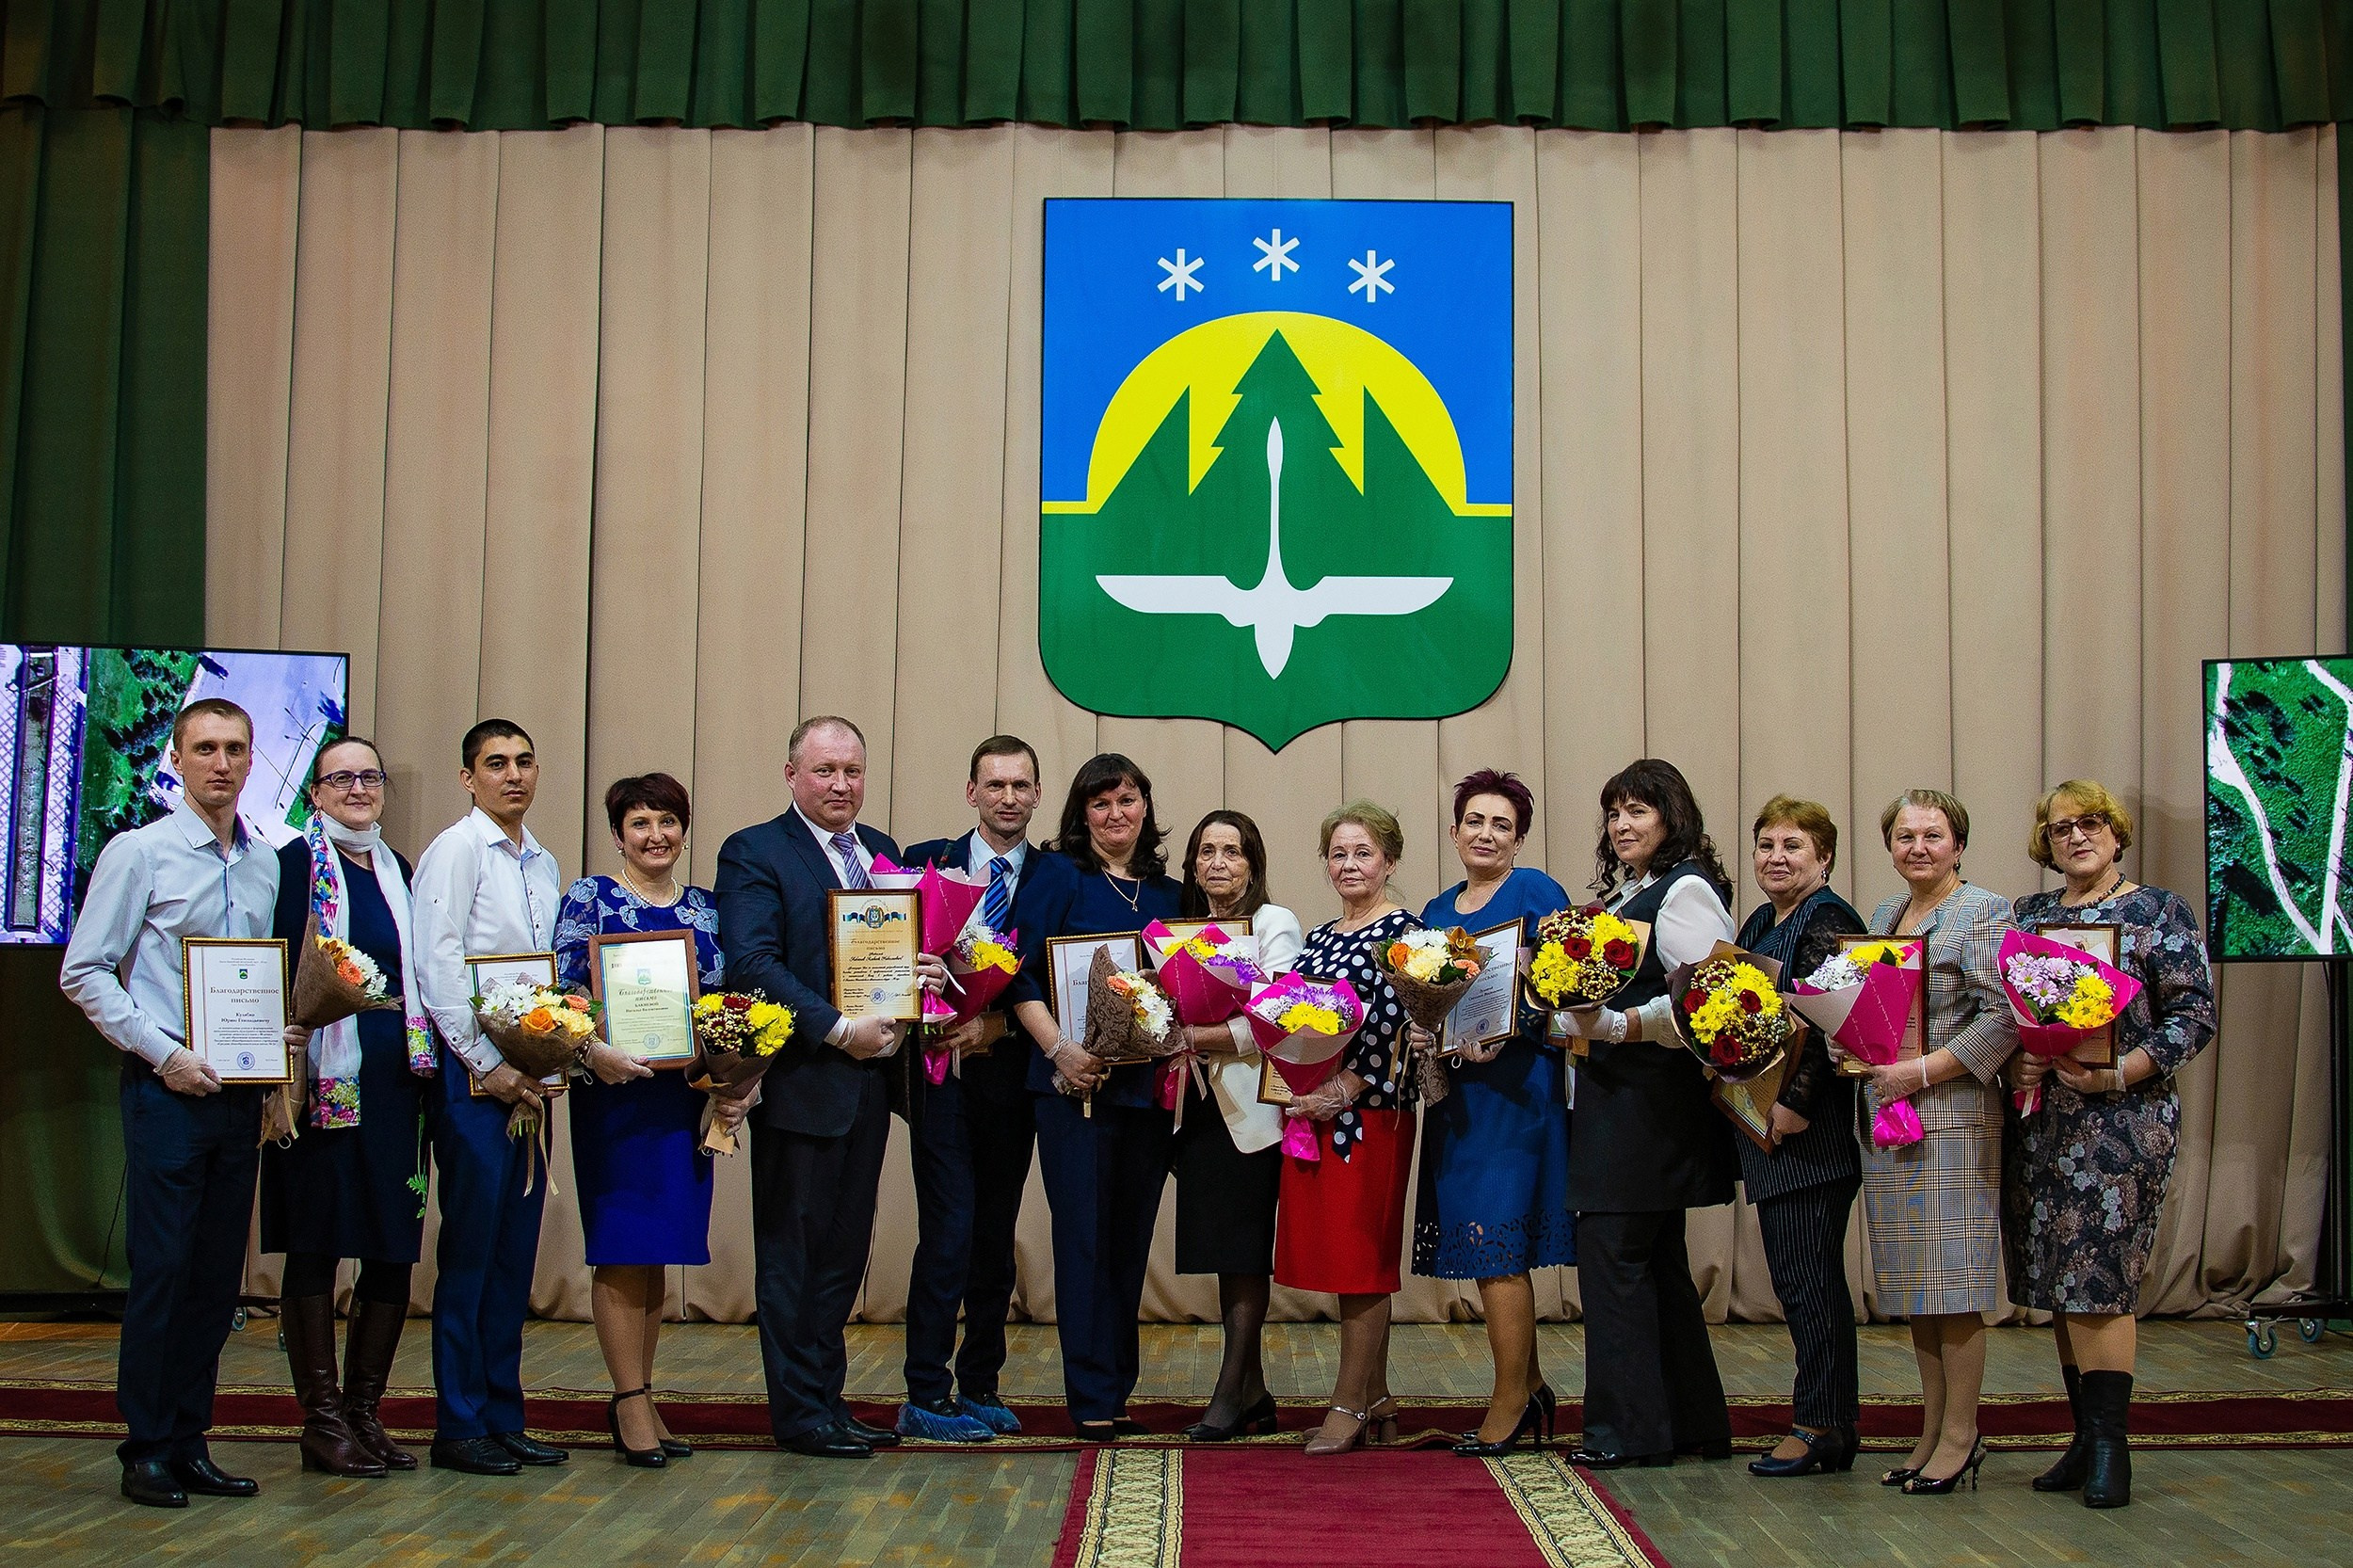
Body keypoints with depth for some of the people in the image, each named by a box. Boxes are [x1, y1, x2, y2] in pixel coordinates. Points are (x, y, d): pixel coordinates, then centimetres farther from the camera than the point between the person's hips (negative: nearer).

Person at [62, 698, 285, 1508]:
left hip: (241, 1093, 5)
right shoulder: (139, 851, -4)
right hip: (168, 1088, -5)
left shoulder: (267, 862, 11)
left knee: (218, 1276, 8)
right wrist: (163, 1053, -13)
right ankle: (147, 1449, 6)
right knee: (161, 1270, -4)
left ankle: (190, 1443, 17)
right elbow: (84, 972, -6)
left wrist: (280, 1033, -1)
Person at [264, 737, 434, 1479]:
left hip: (396, 1074, 6)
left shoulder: (397, 869, 16)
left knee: (395, 1248, 6)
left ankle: (365, 1410, 16)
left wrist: (425, 1061, 7)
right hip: (326, 1075, -6)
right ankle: (323, 1419, 8)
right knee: (316, 1244, 0)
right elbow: (279, 971, -8)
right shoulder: (299, 862, -2)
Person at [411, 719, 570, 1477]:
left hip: (529, 1073, 7)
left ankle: (504, 1418, 16)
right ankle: (459, 1427, 3)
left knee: (516, 1251, 9)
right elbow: (439, 968, -12)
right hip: (472, 1072, -7)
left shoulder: (544, 865, 17)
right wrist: (489, 1066, -13)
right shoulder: (455, 851, -6)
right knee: (470, 1250, -4)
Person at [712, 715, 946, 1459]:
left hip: (867, 1081, 7)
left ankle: (827, 1399, 21)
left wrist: (928, 974, -5)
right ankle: (799, 1411, 10)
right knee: (792, 1251, 2)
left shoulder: (882, 852, 15)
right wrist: (837, 1030, -20)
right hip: (799, 1082, -7)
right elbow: (752, 964, -17)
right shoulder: (753, 853, -6)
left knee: (844, 1250, 12)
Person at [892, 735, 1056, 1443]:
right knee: (949, 1232, -8)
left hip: (1011, 1071, 2)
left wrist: (999, 1024, -14)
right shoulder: (925, 861, 5)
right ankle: (925, 1397, 0)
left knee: (997, 1236, 10)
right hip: (942, 1069, -2)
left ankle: (980, 1385, 21)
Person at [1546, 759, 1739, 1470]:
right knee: (1656, 1263, 13)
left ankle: (1628, 1428, 0)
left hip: (1651, 1104, -10)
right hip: (1611, 1101, 10)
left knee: (1614, 1255, -7)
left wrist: (1618, 1026, -28)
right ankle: (1691, 1423, 21)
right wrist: (1567, 1020, 10)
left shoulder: (1686, 890, -10)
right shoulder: (1623, 894, 18)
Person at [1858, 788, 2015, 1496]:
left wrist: (1923, 1072, -17)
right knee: (1914, 1283, 10)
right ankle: (1933, 1430, 17)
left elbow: (2004, 1017, -14)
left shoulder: (1985, 913, -4)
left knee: (1952, 1281, -5)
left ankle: (1960, 1437, 2)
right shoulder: (1882, 916, 18)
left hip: (1953, 1118, -7)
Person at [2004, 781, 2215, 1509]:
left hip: (2122, 1119, -5)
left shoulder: (2160, 913, 1)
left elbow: (2194, 1014, -5)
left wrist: (2118, 1072, -16)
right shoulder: (2026, 916, 14)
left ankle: (2109, 1446, -4)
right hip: (2038, 1121, 5)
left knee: (2100, 1281, -9)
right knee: (2060, 1285, 7)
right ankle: (2086, 1436, 15)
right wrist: (2015, 1062, -8)